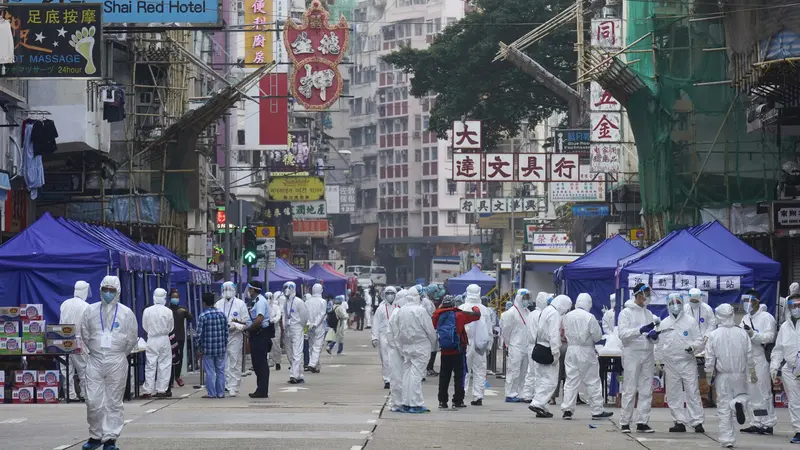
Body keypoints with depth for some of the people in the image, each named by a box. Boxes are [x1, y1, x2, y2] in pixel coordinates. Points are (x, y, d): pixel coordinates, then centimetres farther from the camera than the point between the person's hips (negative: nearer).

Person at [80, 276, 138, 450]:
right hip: (95, 361, 1)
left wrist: (120, 355, 10)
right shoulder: (91, 311, 6)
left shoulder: (126, 313, 2)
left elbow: (132, 338, 8)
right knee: (93, 401, -3)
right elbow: (85, 335, 14)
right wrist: (95, 351, 13)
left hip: (117, 362, -1)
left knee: (114, 402, 1)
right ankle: (95, 435, 13)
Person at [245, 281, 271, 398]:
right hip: (257, 336, 10)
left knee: (261, 363, -8)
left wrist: (248, 329, -15)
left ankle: (262, 391, -7)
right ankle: (261, 390, 17)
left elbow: (259, 320, -26)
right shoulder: (257, 301, 18)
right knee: (257, 363, 12)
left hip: (261, 335, -10)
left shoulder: (260, 301, -15)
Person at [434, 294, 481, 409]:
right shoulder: (458, 315, -10)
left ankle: (442, 401, 14)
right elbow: (476, 315, -6)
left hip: (445, 352, 4)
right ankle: (458, 400, 0)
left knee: (444, 376, 13)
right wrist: (475, 308, 17)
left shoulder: (439, 317, -1)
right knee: (459, 375, 3)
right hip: (458, 351, -4)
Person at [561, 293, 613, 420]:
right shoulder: (589, 317, -14)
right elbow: (598, 336, -9)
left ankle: (567, 409, 3)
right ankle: (597, 411, 9)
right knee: (593, 382, 5)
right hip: (586, 351, -4)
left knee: (571, 381, 8)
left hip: (571, 350, 4)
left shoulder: (567, 316, 0)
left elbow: (566, 333, 9)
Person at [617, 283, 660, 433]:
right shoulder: (626, 313, -3)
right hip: (632, 354, -6)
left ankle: (642, 422, 9)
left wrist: (654, 335, -7)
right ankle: (624, 422, 2)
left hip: (647, 354, 6)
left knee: (646, 390, 5)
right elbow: (622, 333, -15)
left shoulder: (649, 314, 14)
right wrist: (641, 330, -26)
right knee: (630, 390, -3)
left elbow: (653, 338, 17)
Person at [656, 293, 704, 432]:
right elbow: (659, 344, 15)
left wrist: (693, 347, -19)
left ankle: (697, 422, -6)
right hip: (670, 363, 4)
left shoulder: (691, 321, 3)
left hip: (687, 362, -4)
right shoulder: (664, 324, 11)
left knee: (692, 392, -7)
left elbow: (699, 340, 2)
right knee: (673, 394, 5)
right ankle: (680, 421, 12)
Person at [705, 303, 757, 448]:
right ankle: (739, 403, -15)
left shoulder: (713, 335, -6)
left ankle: (727, 439, 4)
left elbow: (710, 358, -6)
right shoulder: (742, 333, -1)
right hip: (740, 373, 1)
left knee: (724, 408, 4)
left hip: (722, 375, -1)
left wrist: (708, 374, 5)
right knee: (742, 394, 23)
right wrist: (752, 373, 13)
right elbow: (749, 355, 3)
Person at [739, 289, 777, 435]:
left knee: (764, 393, -5)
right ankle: (756, 423, 16)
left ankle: (768, 424, -1)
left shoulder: (766, 317, -6)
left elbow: (769, 337, -16)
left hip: (761, 360, -8)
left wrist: (752, 334, -25)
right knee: (750, 394, 9)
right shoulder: (745, 318, 18)